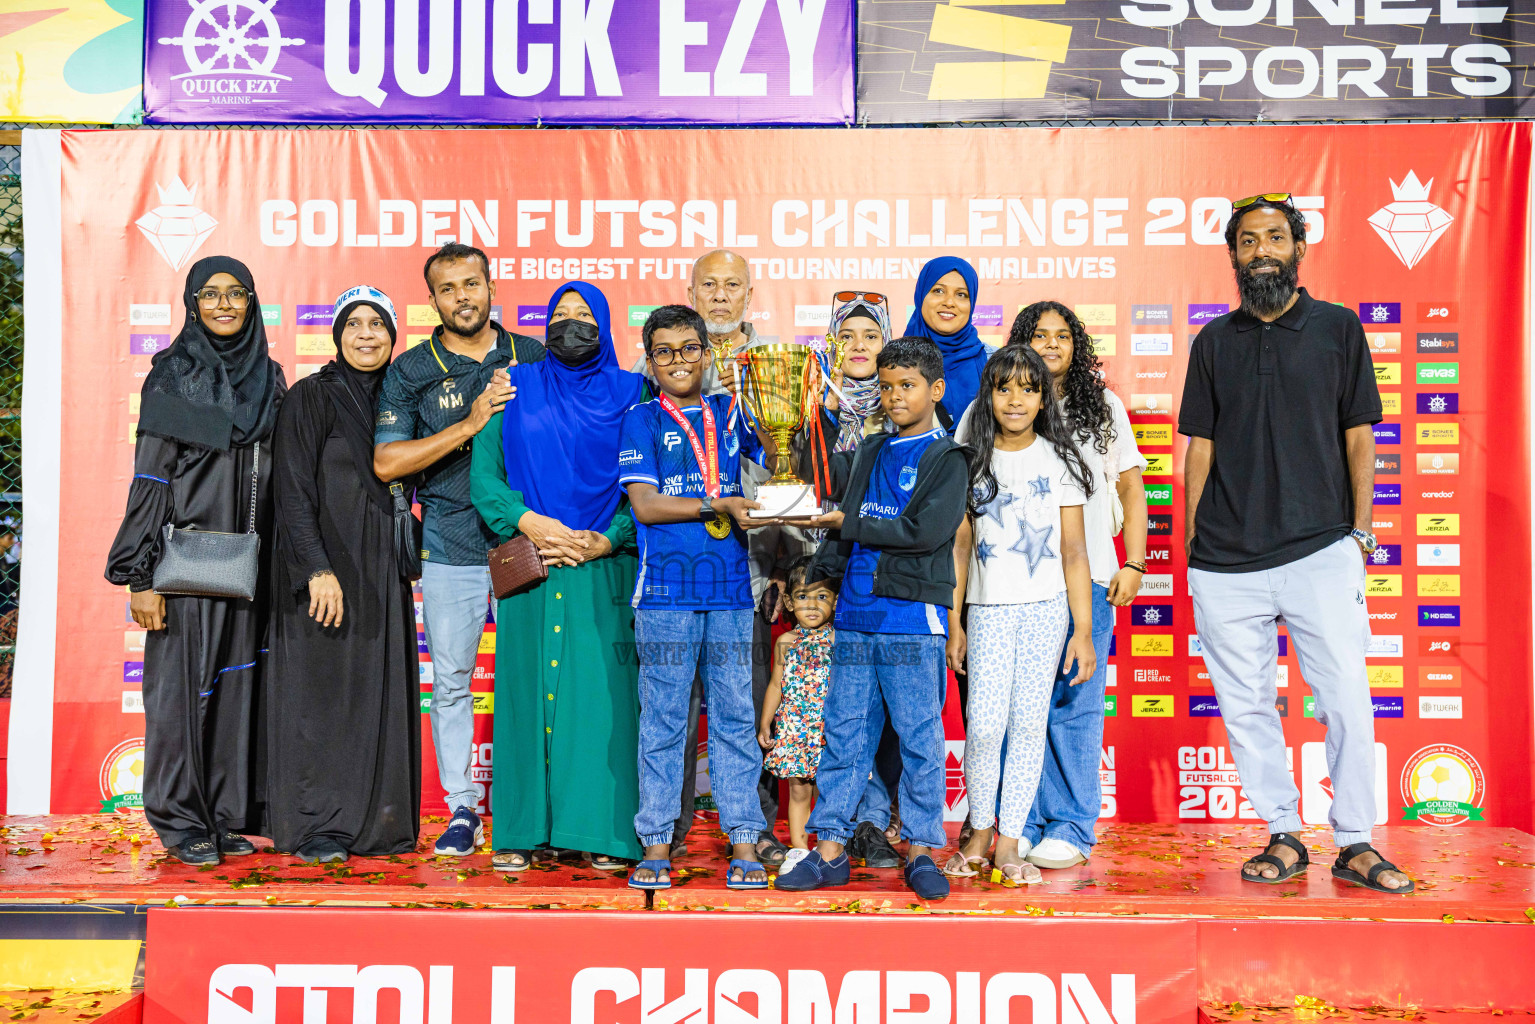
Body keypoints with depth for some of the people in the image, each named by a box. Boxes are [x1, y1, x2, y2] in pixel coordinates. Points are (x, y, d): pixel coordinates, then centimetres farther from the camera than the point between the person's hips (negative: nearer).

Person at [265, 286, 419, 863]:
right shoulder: (311, 397, -4)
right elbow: (293, 491, -10)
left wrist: (404, 565, 9)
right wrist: (318, 568, -19)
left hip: (382, 572, 6)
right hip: (323, 566, -6)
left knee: (382, 693, 6)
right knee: (321, 691, -4)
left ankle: (377, 823, 13)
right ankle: (314, 828, 3)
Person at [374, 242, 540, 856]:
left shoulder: (537, 358, 9)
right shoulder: (411, 371, 5)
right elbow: (386, 462, -6)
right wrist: (471, 423, -12)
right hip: (450, 552, 0)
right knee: (450, 683, 4)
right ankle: (462, 811, 16)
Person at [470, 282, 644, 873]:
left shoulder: (628, 394, 9)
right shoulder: (517, 388, 12)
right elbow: (483, 474, 7)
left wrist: (605, 540, -10)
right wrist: (527, 522, -9)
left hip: (602, 570, -1)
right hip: (530, 568, 1)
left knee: (602, 691, -3)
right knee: (526, 687, 1)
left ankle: (605, 832, 4)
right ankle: (520, 830, 9)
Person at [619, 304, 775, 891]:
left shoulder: (729, 413, 14)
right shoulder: (642, 419, 5)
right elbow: (644, 504, -4)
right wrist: (720, 504, -10)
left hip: (729, 585, 2)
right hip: (665, 587, -2)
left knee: (734, 714, 5)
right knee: (663, 717, 2)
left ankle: (743, 842, 11)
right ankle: (656, 843, 10)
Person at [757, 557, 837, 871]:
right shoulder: (785, 642, 6)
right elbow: (776, 685, 12)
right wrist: (765, 724, 10)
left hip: (829, 729, -2)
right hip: (792, 728, 2)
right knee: (798, 790, 7)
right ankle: (798, 849, 17)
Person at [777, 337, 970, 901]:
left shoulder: (946, 458, -1)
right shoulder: (869, 454, 16)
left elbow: (926, 530, -13)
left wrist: (848, 524, -8)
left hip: (911, 621, -5)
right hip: (854, 617, 5)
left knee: (919, 738, 1)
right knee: (844, 734, 7)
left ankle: (920, 851, 10)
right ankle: (830, 848, 13)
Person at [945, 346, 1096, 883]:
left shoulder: (1059, 460, 4)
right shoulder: (972, 461, 6)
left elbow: (1074, 551, 3)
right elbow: (960, 546, 7)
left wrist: (1083, 630, -1)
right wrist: (952, 621, 3)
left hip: (1047, 607, 0)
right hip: (989, 607, 0)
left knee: (1029, 720, 0)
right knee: (985, 723, -8)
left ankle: (1010, 840, 10)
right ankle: (980, 831, 13)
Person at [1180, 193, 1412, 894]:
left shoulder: (1338, 328, 8)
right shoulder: (1214, 343, 11)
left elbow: (1358, 437, 7)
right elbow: (1200, 446, 12)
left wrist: (1359, 531, 0)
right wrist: (1193, 540, 6)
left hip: (1321, 553, -2)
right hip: (1225, 565, 2)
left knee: (1347, 700, -5)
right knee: (1245, 707, 5)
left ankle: (1355, 844, 9)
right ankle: (1284, 836, 18)